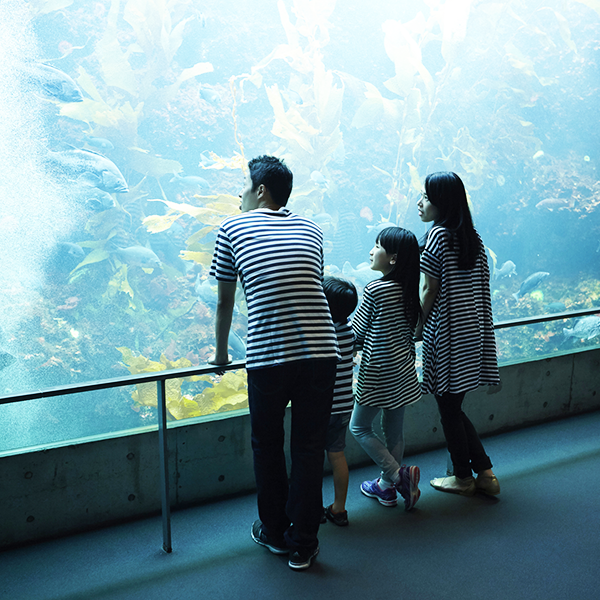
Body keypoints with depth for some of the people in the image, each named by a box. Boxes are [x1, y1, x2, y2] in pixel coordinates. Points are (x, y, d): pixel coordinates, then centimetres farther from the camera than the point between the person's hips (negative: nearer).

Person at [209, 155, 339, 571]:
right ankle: (302, 544, 22)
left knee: (267, 446, 18)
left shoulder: (233, 229, 9)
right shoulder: (311, 229, 17)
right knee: (310, 449, 13)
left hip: (268, 357, -2)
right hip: (321, 351, 3)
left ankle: (274, 532, 33)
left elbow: (225, 303, 15)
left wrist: (220, 354, 30)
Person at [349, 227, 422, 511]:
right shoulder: (409, 290, 2)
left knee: (360, 427, 9)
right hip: (403, 370, 7)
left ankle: (398, 474, 1)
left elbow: (356, 332, -10)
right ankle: (387, 487, 25)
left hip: (378, 373, -7)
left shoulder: (375, 289, -18)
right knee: (394, 430, 15)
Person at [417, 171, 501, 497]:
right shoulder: (473, 238, 9)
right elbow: (480, 289, 11)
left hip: (445, 334, -8)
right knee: (454, 408, 18)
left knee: (448, 410, 6)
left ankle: (463, 477, 19)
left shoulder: (437, 235, -13)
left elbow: (430, 290, -12)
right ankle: (485, 473, 21)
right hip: (472, 333, 8)